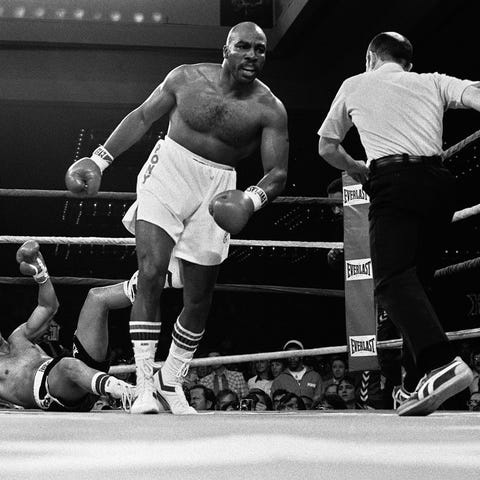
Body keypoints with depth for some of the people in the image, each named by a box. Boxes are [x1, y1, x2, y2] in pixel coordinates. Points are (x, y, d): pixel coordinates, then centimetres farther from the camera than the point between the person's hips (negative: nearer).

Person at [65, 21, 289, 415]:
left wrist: (253, 199, -31)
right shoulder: (187, 78, -3)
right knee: (151, 275, -19)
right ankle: (144, 386, -18)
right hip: (168, 171, -1)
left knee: (199, 300, 7)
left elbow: (278, 172, -10)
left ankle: (172, 381, 29)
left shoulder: (270, 110, -7)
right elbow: (142, 117, 9)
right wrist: (100, 159, 5)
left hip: (217, 189, 1)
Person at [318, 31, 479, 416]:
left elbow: (327, 149, 33)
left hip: (394, 180, -4)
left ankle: (441, 364, -40)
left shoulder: (354, 85, 23)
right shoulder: (433, 82, 24)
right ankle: (418, 385, 11)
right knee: (418, 280, 15)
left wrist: (356, 168, 51)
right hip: (440, 182, 4)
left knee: (393, 280, -16)